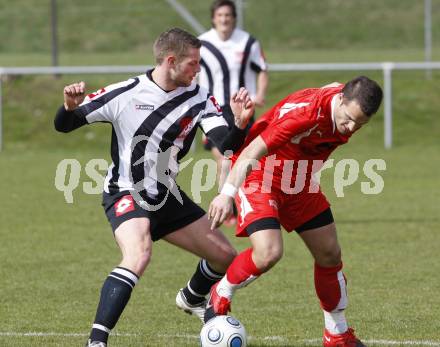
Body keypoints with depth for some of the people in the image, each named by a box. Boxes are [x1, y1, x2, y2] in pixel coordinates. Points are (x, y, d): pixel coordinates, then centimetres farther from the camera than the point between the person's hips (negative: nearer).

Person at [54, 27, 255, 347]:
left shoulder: (198, 99, -5)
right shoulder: (124, 94, -16)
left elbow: (226, 144, -17)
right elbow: (64, 126, -9)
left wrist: (240, 124, -37)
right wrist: (70, 107, -32)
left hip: (167, 197, 6)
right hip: (125, 194, -6)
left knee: (226, 256, 12)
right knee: (139, 255, -35)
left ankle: (192, 300, 46)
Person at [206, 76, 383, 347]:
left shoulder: (353, 104, -13)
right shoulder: (306, 112, -36)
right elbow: (252, 152, -40)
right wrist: (228, 193, -49)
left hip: (299, 181, 8)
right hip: (260, 175, -8)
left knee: (330, 254, 10)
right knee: (269, 252, -25)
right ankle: (220, 297, 3)